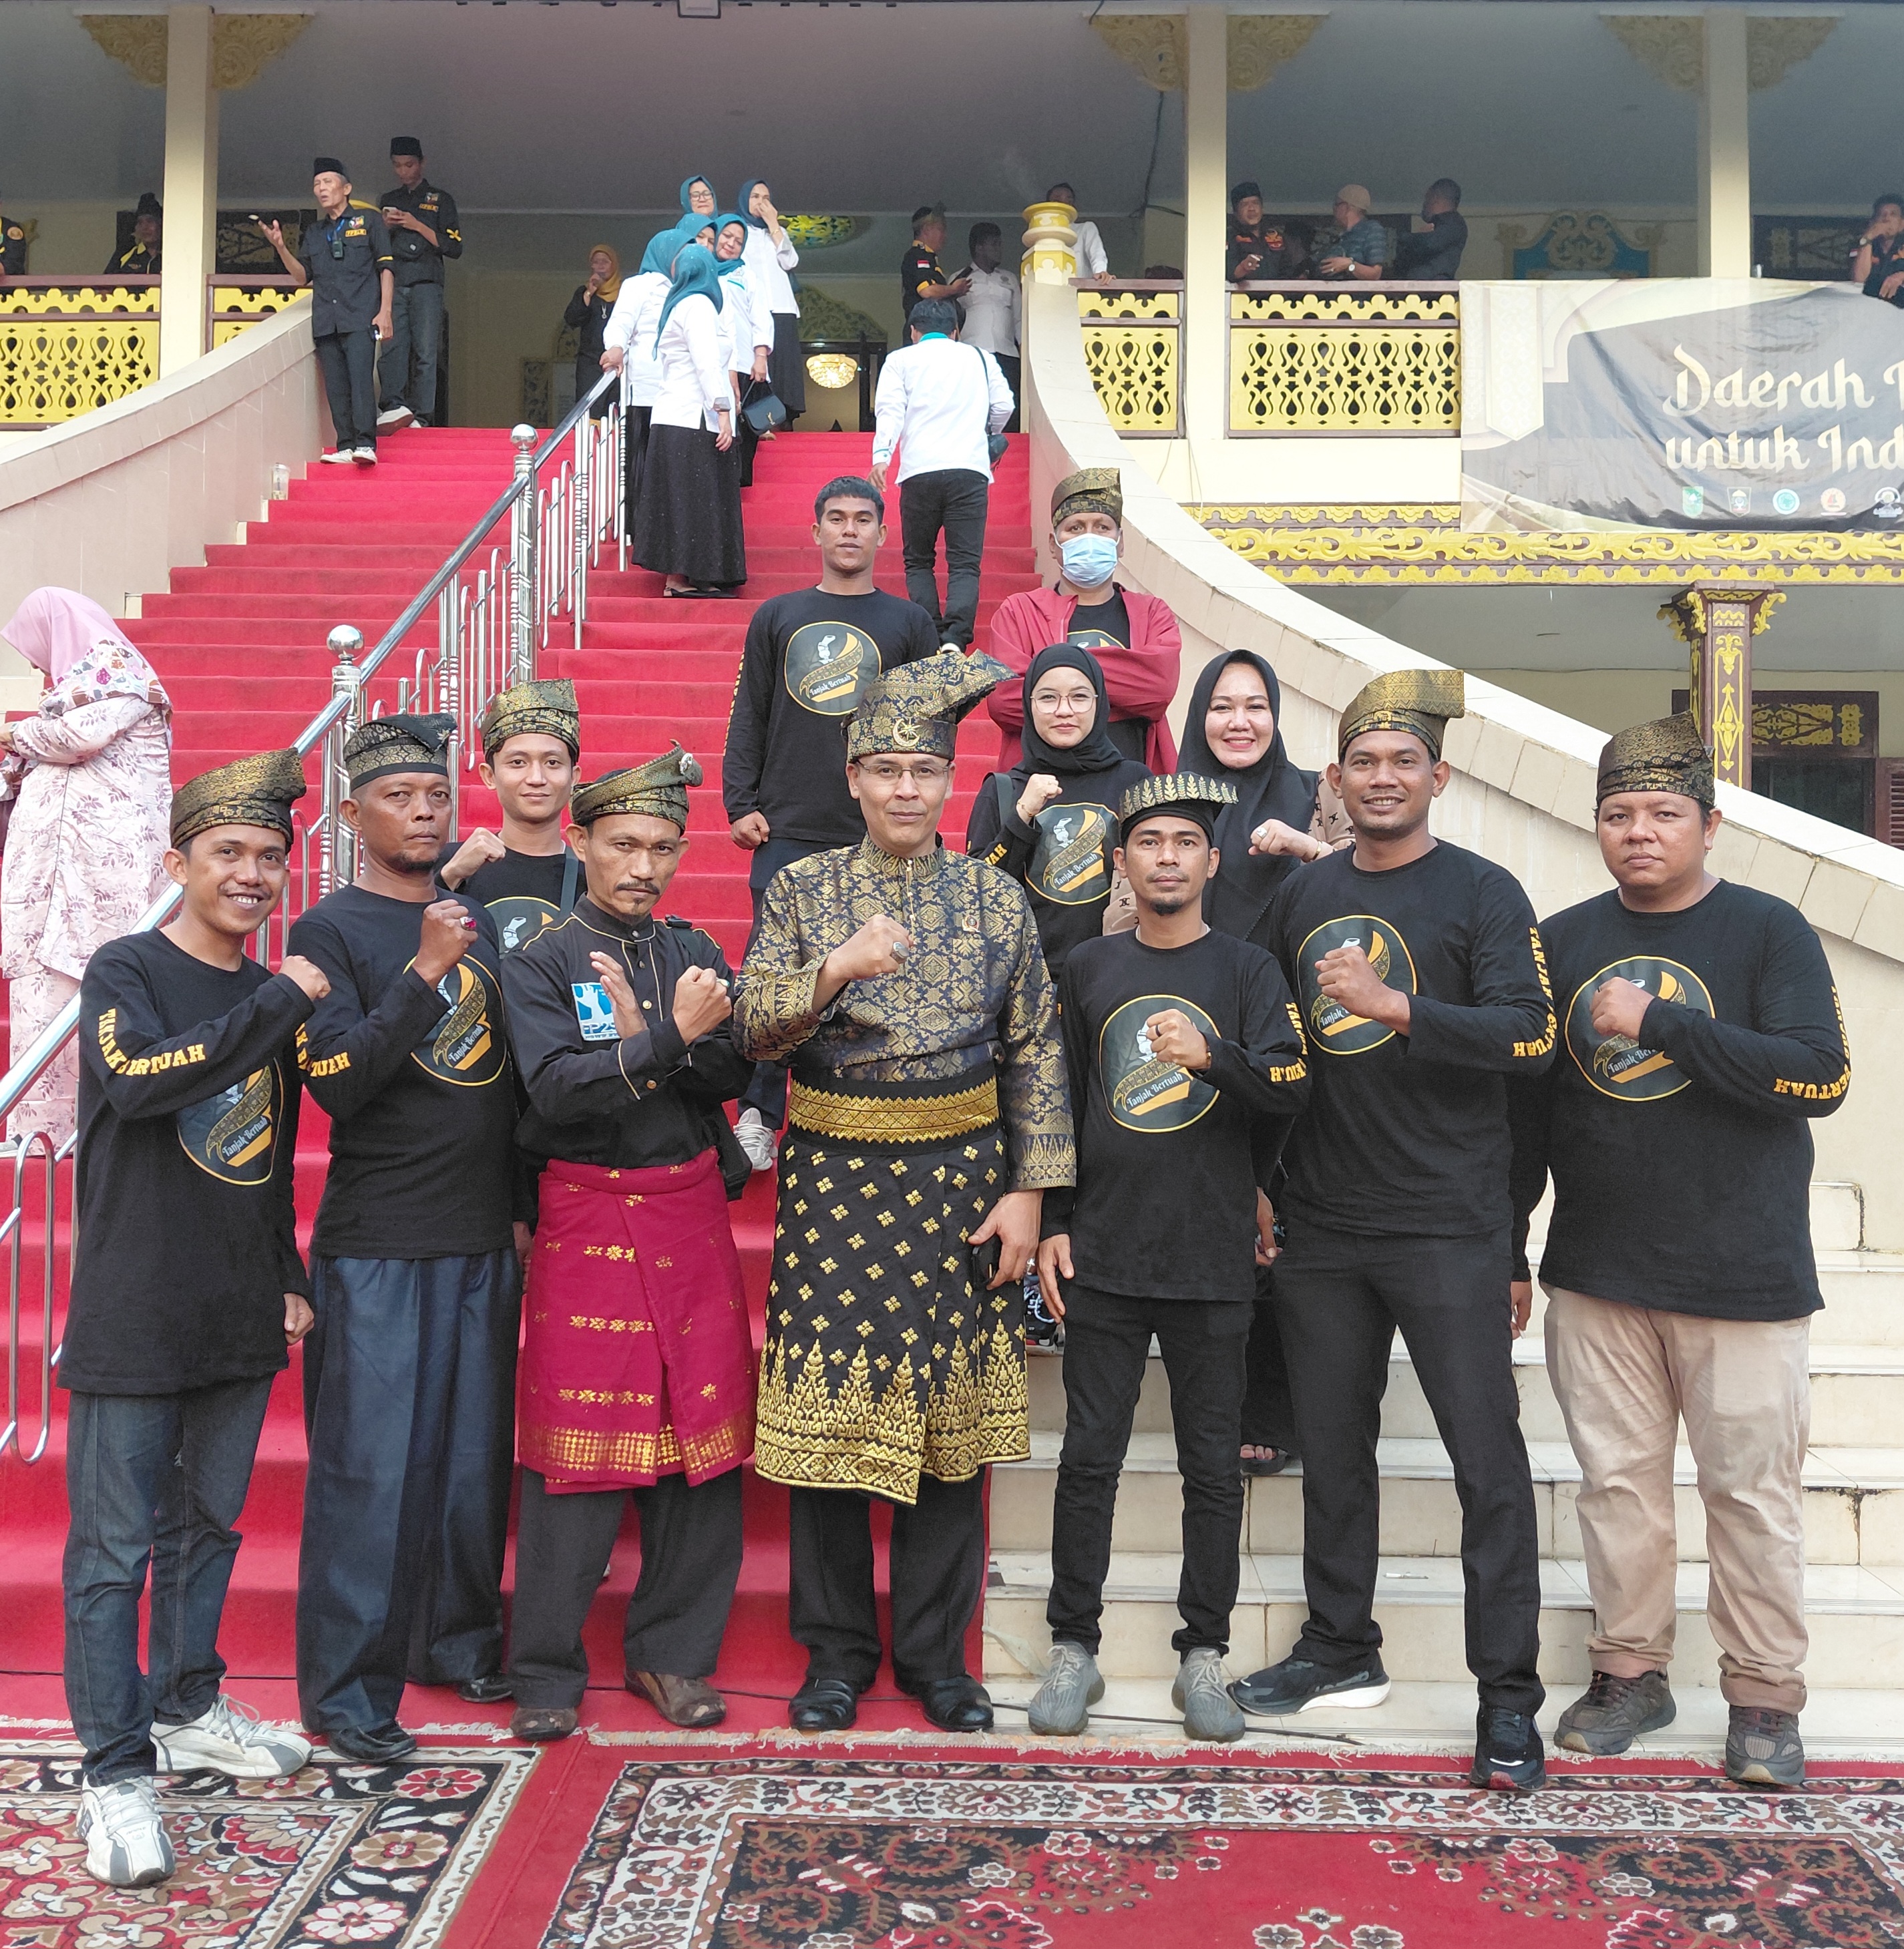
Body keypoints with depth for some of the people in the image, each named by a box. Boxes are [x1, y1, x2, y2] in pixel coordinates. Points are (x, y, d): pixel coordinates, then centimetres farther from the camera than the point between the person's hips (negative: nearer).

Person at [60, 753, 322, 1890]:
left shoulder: (275, 998, 10)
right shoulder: (126, 972, -6)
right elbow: (140, 1081, -27)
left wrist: (289, 1279, 18)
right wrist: (282, 1002, -25)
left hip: (239, 1317, 6)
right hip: (134, 1315, -6)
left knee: (209, 1521, 16)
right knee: (115, 1543, 0)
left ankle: (187, 1709, 32)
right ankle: (116, 1772, 9)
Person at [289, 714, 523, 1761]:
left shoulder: (479, 920, 13)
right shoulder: (329, 931, -5)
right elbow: (340, 1082, -17)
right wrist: (425, 970, -22)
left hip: (485, 1240, 6)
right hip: (377, 1246, -6)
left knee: (476, 1456, 13)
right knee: (371, 1464, -1)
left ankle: (459, 1641, 29)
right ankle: (347, 1688, 11)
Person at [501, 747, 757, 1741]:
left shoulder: (692, 950, 12)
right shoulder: (540, 962, 0)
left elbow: (733, 1071, -1)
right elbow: (557, 1090, -14)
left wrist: (638, 1034, -15)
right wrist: (669, 1036, -20)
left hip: (692, 1206, 4)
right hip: (587, 1214, -4)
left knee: (702, 1437, 5)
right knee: (578, 1446, -1)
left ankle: (673, 1652, 20)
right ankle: (546, 1670, 14)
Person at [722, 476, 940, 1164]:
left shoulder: (910, 623, 10)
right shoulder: (776, 617, 11)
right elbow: (748, 718, 10)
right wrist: (740, 804, 1)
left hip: (879, 836, 0)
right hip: (787, 831, 0)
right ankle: (758, 1115, 10)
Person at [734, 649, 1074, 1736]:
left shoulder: (997, 899, 5)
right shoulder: (805, 892, 3)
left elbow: (1038, 1054, 4)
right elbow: (755, 1030, -6)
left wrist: (1028, 1190, -2)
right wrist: (835, 970, -24)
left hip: (960, 1181, 1)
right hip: (835, 1180, -1)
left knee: (955, 1420, 7)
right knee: (828, 1405, 3)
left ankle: (938, 1651, 23)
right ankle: (838, 1651, 20)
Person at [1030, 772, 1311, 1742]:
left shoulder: (1248, 970, 4)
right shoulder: (1086, 969, 9)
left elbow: (1287, 1095, -6)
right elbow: (1055, 1104, 12)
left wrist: (1209, 1056, -24)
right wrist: (1053, 1224, 6)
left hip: (1213, 1260, -1)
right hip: (1102, 1256, 1)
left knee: (1212, 1466, 6)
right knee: (1089, 1457, 5)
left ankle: (1203, 1658, 19)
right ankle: (1074, 1649, 17)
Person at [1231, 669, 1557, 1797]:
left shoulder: (1483, 894, -4)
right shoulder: (1303, 897, 11)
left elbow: (1531, 1037, -15)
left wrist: (1395, 1005, -24)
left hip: (1448, 1226, -5)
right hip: (1324, 1226, 5)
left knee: (1487, 1459, -2)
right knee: (1332, 1446, 14)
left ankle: (1509, 1696, 9)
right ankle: (1343, 1651, 29)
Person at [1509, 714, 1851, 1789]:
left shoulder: (1771, 932, -2)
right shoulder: (1562, 943, 8)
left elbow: (1822, 1075, -15)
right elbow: (1525, 1104, 12)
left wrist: (1659, 1023, -20)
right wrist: (1506, 1248, 11)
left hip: (1742, 1277, -3)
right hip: (1596, 1275, 3)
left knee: (1753, 1490, 4)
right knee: (1619, 1481, 10)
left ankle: (1765, 1697, 18)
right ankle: (1631, 1672, 25)